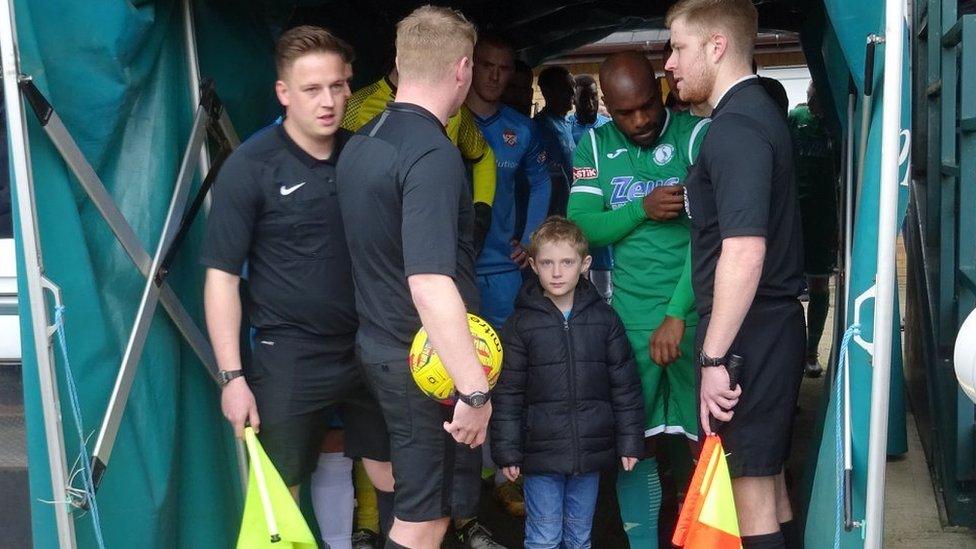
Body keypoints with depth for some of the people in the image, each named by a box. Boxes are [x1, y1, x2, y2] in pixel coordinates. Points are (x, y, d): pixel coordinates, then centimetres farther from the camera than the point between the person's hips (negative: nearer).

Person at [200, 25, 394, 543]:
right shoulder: (250, 166, -10)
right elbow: (221, 274, -10)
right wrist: (232, 375, -14)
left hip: (372, 348, 4)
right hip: (290, 358, -4)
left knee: (395, 480, 15)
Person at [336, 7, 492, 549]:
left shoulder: (360, 143, 7)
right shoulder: (433, 154, -22)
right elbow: (430, 284, -31)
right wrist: (476, 391, -28)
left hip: (380, 344, 9)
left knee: (412, 497, 23)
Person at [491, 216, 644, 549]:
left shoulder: (604, 318, 2)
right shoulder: (520, 324, -3)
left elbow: (625, 385, 5)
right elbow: (507, 393, -3)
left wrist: (629, 441, 4)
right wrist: (507, 451, -5)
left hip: (591, 451, 2)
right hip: (541, 453, -2)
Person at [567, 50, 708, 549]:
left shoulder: (696, 135, -6)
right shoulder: (594, 146, 7)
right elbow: (580, 227, 0)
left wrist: (676, 314, -21)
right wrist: (642, 209, -16)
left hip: (693, 311, -3)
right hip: (629, 315, 3)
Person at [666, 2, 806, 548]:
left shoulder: (734, 128, -18)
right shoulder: (762, 112, 13)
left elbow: (743, 254, -27)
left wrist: (713, 357, -24)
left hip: (749, 336, -10)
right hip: (775, 325, 10)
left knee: (751, 495, 0)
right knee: (770, 481, 19)